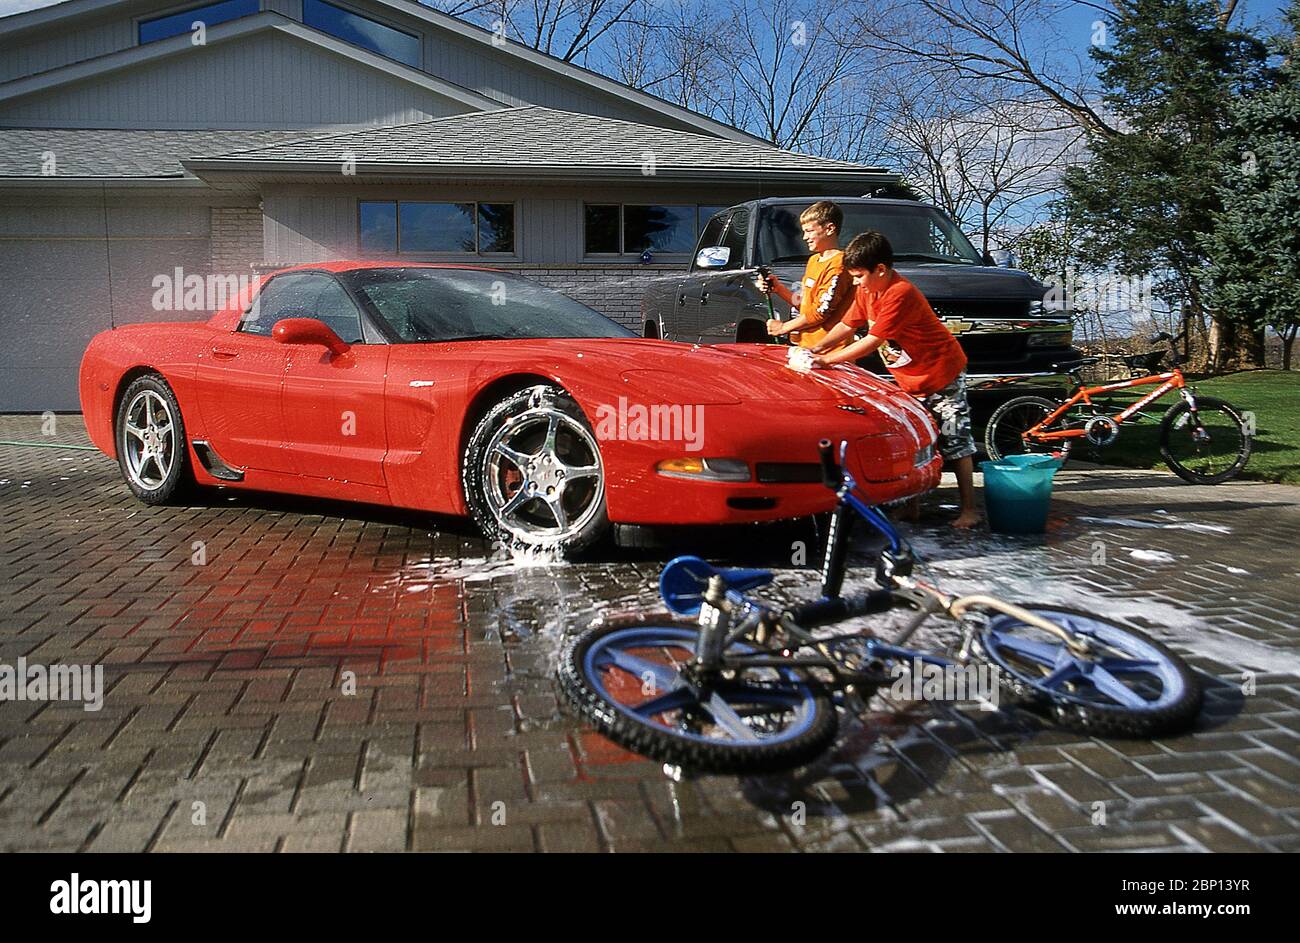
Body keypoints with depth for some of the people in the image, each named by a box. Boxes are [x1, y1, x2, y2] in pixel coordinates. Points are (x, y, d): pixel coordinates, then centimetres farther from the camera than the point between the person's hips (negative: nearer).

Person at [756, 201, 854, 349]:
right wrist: (778, 288, 4)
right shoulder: (814, 260, 18)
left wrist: (784, 327, -6)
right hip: (806, 345, 8)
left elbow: (821, 311, -16)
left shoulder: (838, 264, -13)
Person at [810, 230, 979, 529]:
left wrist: (827, 361, -28)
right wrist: (815, 349, -10)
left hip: (942, 373, -8)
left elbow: (873, 341, -30)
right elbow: (847, 326, 6)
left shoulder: (900, 293, -28)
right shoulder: (866, 290, -1)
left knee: (955, 442, -3)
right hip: (909, 378, 9)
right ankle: (910, 504, 17)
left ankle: (968, 509, 2)